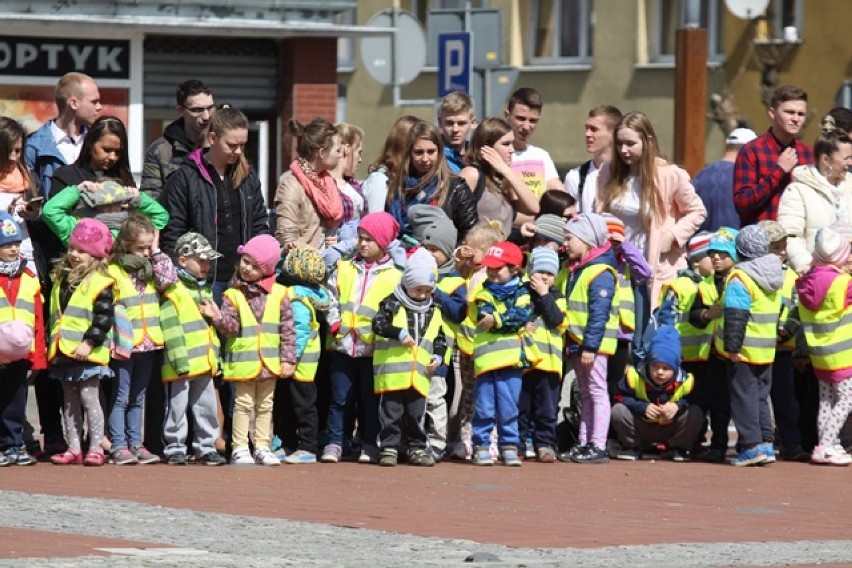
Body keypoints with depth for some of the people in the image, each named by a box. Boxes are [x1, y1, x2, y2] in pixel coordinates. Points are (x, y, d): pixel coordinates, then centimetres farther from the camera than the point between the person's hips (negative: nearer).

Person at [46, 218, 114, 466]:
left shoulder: (100, 284, -9)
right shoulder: (61, 280, 14)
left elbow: (104, 318, -16)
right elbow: (53, 315, 21)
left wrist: (89, 343, -22)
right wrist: (51, 343, 15)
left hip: (88, 353, -7)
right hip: (63, 352, 7)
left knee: (89, 397, -5)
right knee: (70, 401, 10)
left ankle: (96, 448, 0)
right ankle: (73, 448, 14)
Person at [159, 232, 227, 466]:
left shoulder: (206, 289, 17)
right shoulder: (172, 288, -9)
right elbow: (170, 329, -15)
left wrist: (216, 357, 21)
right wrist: (179, 359, -20)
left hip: (204, 361, 7)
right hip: (181, 363, -7)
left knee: (207, 407, 9)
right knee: (178, 407, -1)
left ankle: (206, 447, 16)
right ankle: (175, 449, 6)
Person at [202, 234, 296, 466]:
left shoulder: (278, 293, -1)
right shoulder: (233, 295, -3)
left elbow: (287, 328, 0)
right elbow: (231, 326, -9)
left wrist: (288, 359, -3)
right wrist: (218, 317, -30)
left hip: (270, 361, 2)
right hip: (243, 362, -2)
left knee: (265, 405, 11)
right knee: (243, 404, 2)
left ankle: (262, 447, 19)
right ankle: (239, 448, 5)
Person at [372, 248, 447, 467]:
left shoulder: (433, 312, 14)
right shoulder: (392, 304, -1)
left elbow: (440, 339, 20)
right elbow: (378, 324, -12)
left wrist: (438, 356, 3)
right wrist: (400, 333, -22)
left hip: (419, 374, 4)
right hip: (392, 371, -4)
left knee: (416, 414, 8)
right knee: (391, 412, 0)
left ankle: (417, 449, 16)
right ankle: (389, 448, 6)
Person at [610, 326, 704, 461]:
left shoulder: (685, 382, -20)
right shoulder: (635, 377, -20)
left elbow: (696, 400, -13)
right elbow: (621, 397, -15)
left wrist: (678, 406, -32)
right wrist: (643, 407, -30)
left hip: (672, 430, 0)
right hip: (642, 428, 0)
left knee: (696, 414, -25)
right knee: (618, 410, -24)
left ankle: (679, 448, 1)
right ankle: (632, 446, 2)